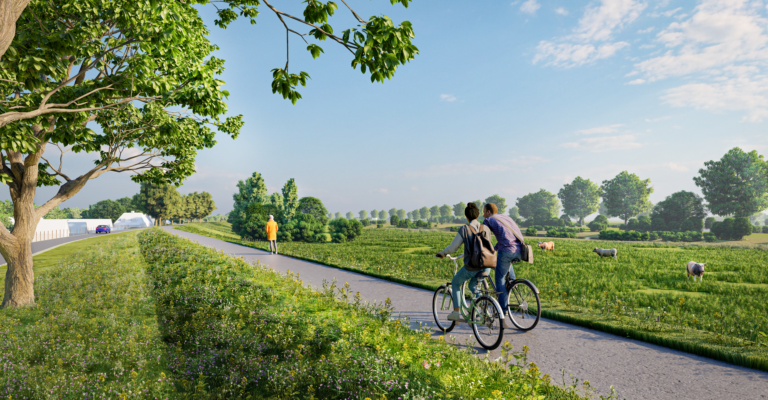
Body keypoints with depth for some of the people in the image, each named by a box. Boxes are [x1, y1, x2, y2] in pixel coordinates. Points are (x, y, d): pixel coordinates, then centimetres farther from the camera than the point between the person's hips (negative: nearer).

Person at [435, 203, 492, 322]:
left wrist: (442, 253, 12)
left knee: (455, 283, 21)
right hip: (486, 267, 5)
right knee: (472, 285, 31)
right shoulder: (486, 228, 2)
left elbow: (453, 247, -7)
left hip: (471, 267, -4)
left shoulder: (464, 229, -11)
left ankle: (456, 312, 16)